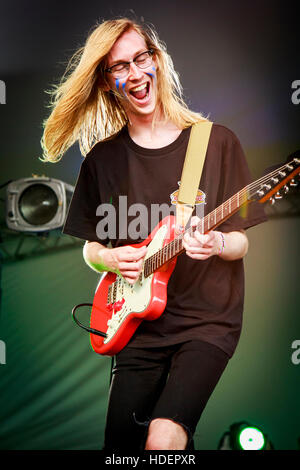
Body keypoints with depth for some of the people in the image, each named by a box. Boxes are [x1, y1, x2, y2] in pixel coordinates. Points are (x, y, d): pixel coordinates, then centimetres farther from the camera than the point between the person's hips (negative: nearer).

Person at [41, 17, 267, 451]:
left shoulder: (217, 142, -2)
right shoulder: (103, 159, 4)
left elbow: (241, 242, 2)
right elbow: (90, 248, 13)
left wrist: (216, 244, -20)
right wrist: (111, 258, -8)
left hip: (209, 319, -3)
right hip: (137, 322, 3)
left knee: (163, 440, -20)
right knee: (122, 441, 3)